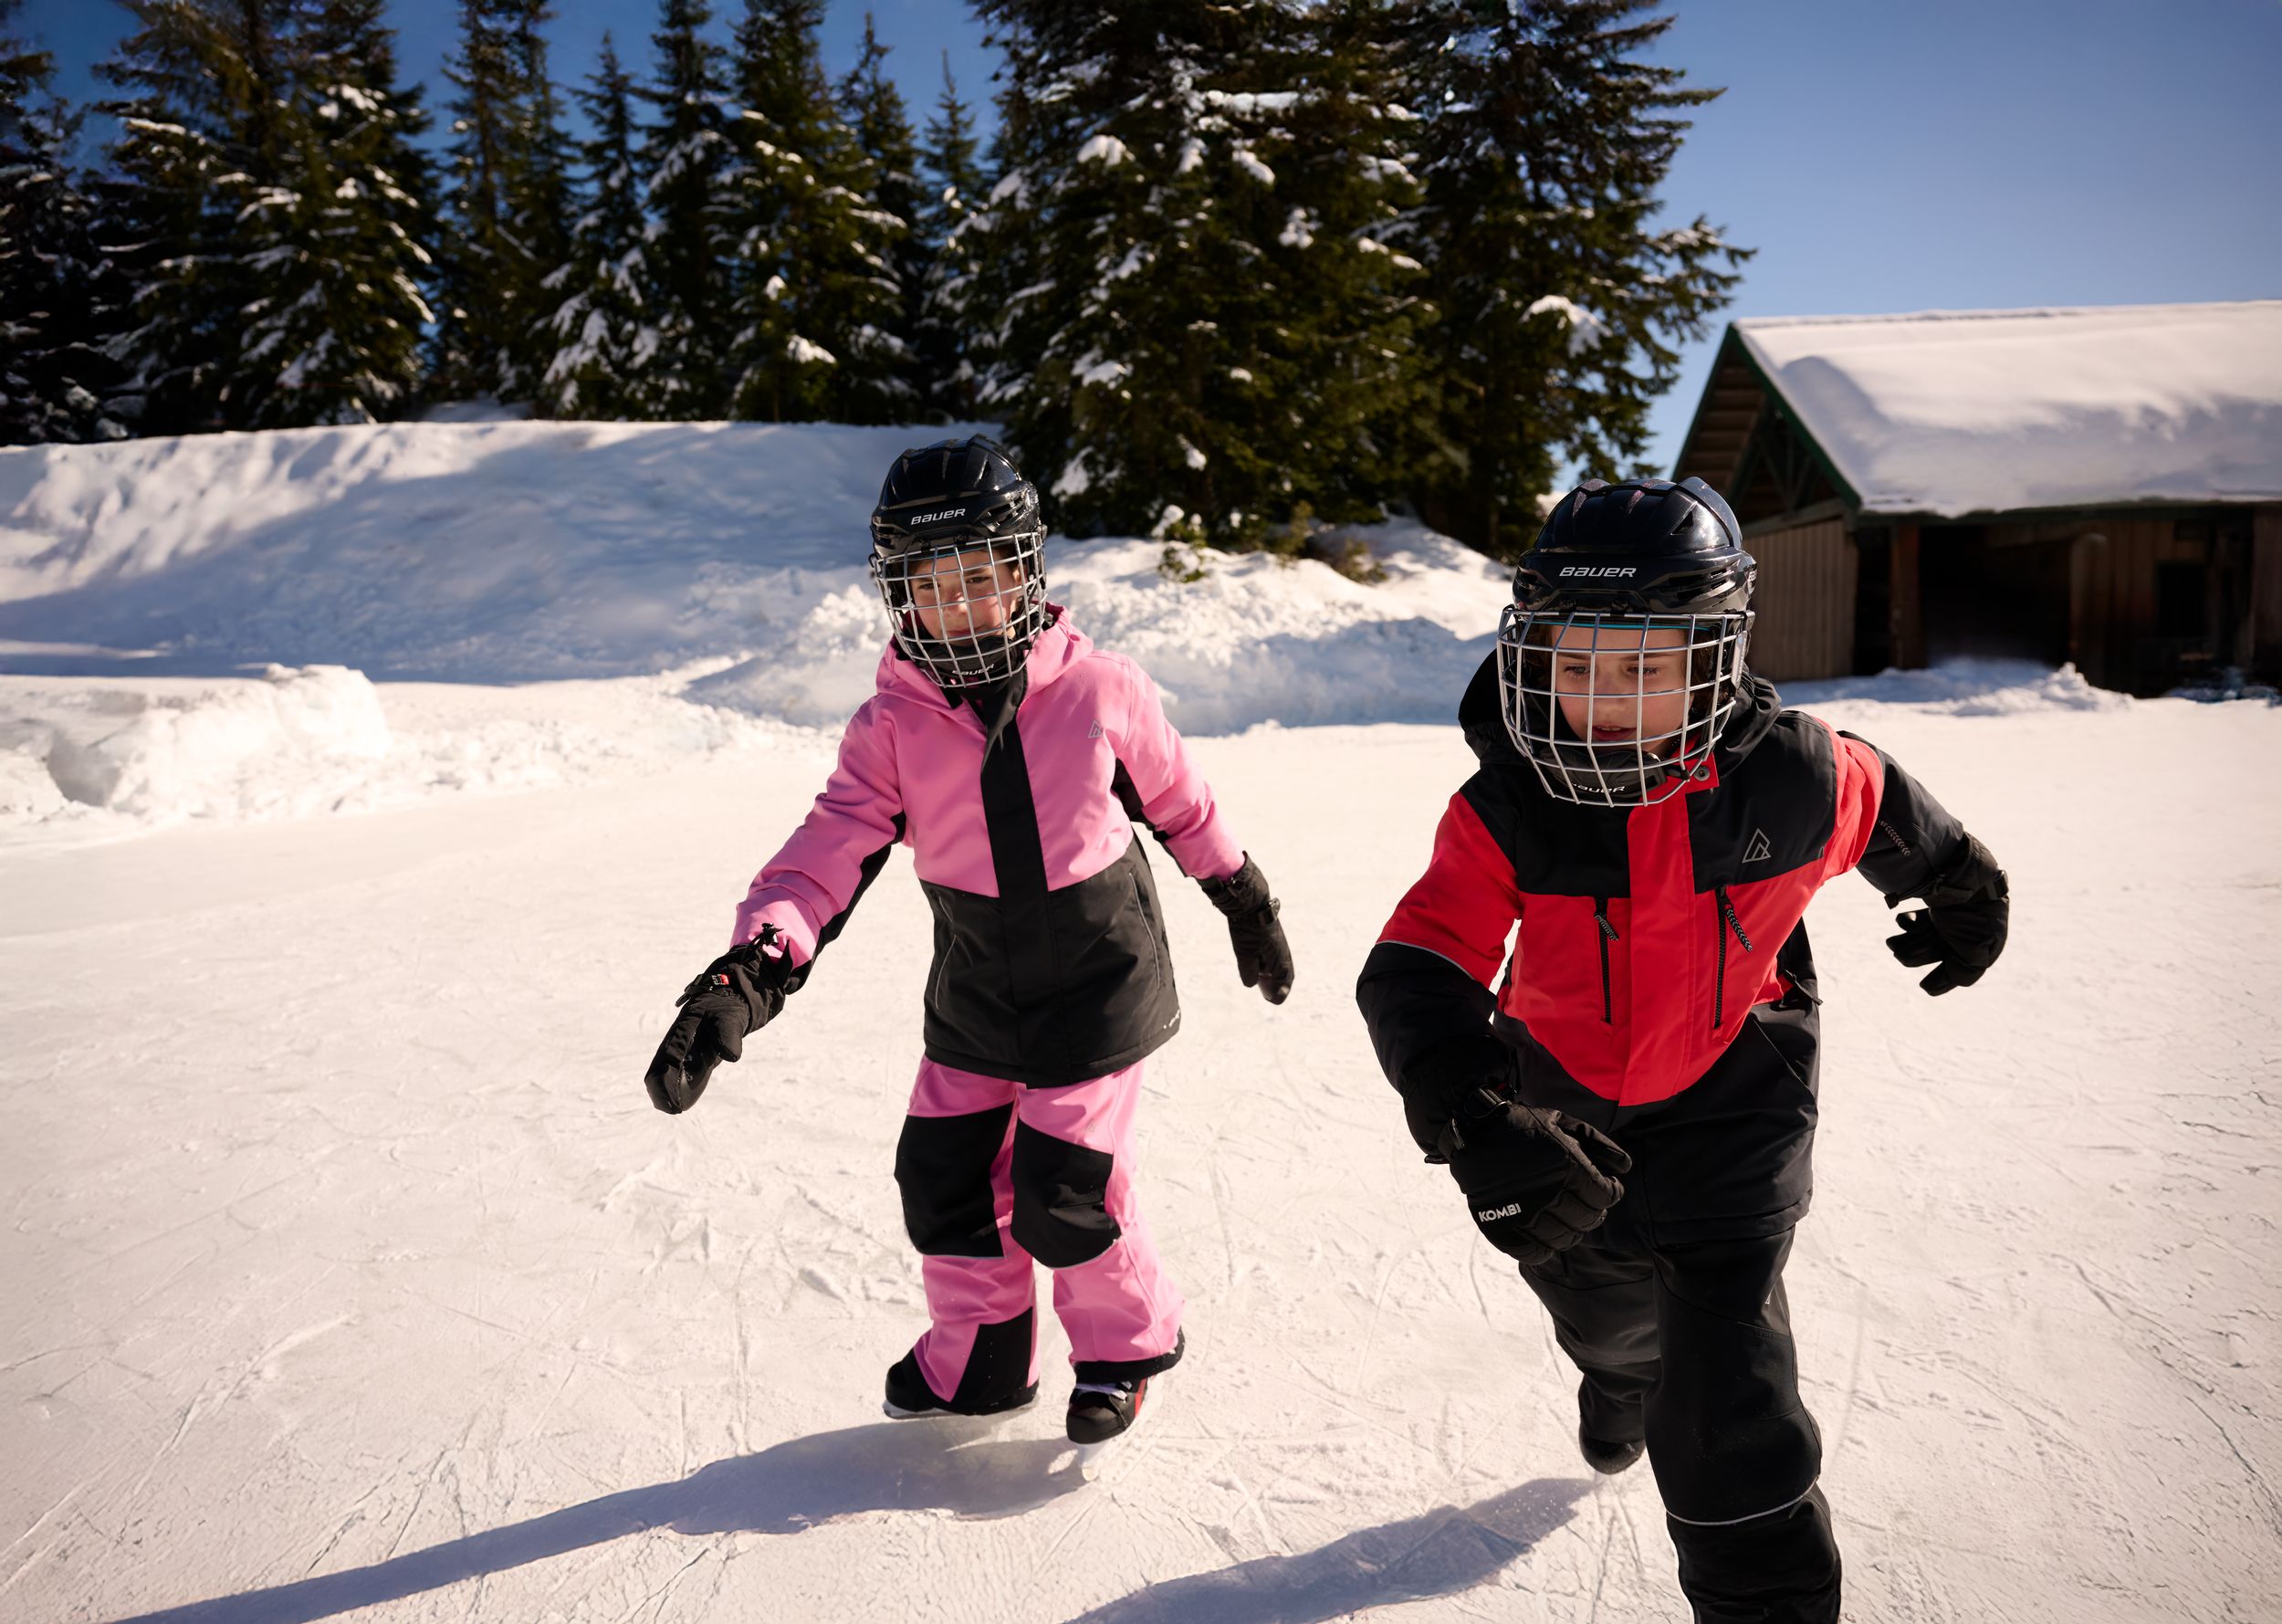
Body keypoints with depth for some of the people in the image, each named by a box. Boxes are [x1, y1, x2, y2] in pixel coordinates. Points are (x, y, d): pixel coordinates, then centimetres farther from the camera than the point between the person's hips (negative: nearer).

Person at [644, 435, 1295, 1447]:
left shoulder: (1100, 691, -15)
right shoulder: (892, 726, -11)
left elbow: (1180, 802, 0)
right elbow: (830, 850, -18)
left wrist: (1245, 901, 13)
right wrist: (746, 974, -33)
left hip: (1097, 989, -3)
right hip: (974, 998, 4)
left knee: (1059, 1196, -2)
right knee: (942, 1178, 9)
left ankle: (1127, 1344, 29)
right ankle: (976, 1363, 35)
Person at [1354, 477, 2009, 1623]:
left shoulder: (1792, 779, -23)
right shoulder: (1508, 806, -24)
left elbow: (1891, 816, 2)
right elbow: (1415, 974, -33)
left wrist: (1961, 896, 22)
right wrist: (1474, 1119, -50)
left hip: (1730, 1101, -2)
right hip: (1565, 1108, 2)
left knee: (1723, 1410, -10)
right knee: (1606, 1314, 29)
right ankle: (1622, 1377, 66)